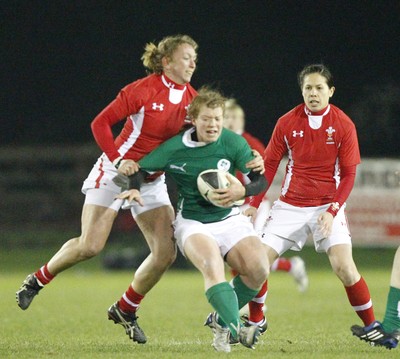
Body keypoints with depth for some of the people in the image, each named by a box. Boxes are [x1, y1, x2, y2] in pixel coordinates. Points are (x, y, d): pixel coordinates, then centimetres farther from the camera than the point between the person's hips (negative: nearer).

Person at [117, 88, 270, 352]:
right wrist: (135, 189, -24)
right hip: (192, 222, -3)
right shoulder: (175, 148, -9)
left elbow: (261, 179, -5)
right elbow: (141, 169, -2)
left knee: (259, 269, -19)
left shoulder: (233, 143, -6)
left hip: (229, 219, 3)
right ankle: (235, 328, -43)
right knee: (212, 263, -34)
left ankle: (222, 320, 4)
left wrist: (243, 191, -26)